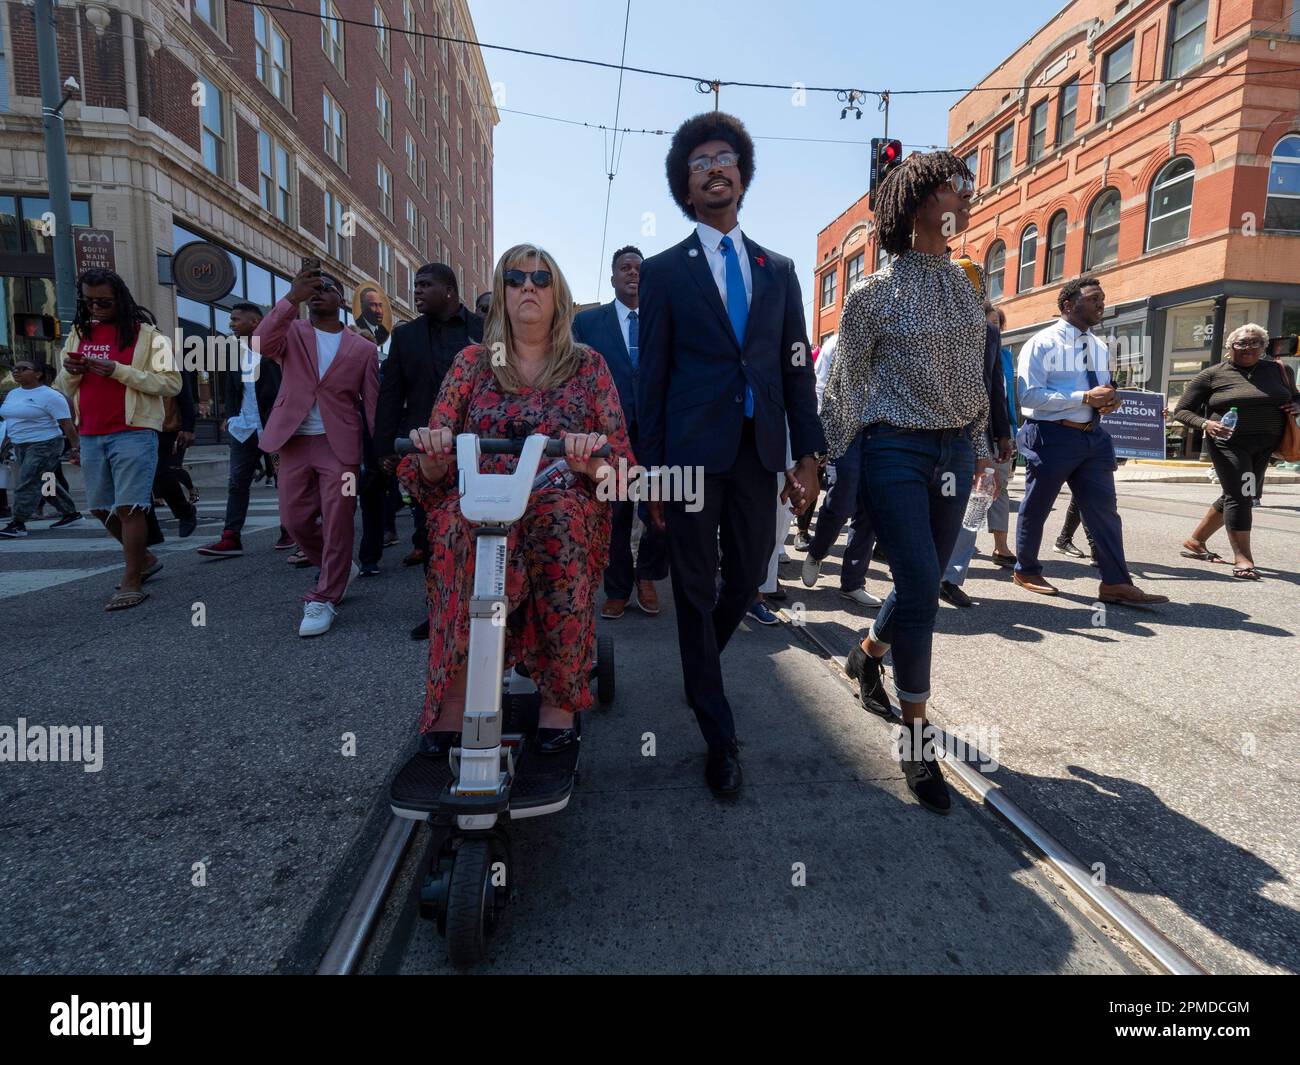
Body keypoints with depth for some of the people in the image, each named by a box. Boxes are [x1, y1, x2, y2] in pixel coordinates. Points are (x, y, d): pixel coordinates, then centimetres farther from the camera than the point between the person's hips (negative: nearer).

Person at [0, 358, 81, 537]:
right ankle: (71, 513, 23)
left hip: (44, 445, -8)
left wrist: (74, 448, -21)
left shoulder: (50, 396, -12)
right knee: (44, 484, 13)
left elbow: (67, 424, -16)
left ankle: (18, 524, -5)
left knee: (28, 485, -10)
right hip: (21, 447, 9)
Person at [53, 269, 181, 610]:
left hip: (133, 432, -6)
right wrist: (71, 372, -4)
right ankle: (145, 559, 30)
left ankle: (132, 583, -3)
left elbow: (172, 383, -10)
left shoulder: (146, 334, -2)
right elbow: (63, 389, 19)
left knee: (129, 507, -9)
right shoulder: (78, 333, 15)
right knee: (102, 508, 13)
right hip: (90, 436, 7)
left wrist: (119, 371, -17)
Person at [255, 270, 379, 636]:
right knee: (295, 521, 6)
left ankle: (325, 599, 8)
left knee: (336, 525, -4)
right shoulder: (291, 332, 9)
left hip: (339, 445, -2)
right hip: (294, 442, 2)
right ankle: (339, 570, 29)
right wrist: (291, 298, -21)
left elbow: (373, 403, 6)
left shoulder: (362, 348, 8)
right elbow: (261, 344, -14)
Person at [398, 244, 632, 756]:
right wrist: (432, 455, -17)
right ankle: (456, 695, -24)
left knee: (558, 513, -37)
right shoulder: (472, 362, 13)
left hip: (565, 512, 0)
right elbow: (431, 474, 8)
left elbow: (619, 471, 5)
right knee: (467, 523, -36)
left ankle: (560, 695, -24)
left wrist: (591, 464, -19)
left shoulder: (588, 366, 12)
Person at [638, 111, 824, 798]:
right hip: (692, 450, -3)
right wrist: (654, 469, -3)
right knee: (696, 590, 2)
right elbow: (652, 376, 2)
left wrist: (807, 455, 4)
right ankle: (720, 739, 16)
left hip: (758, 450, 4)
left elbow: (797, 368, 11)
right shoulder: (664, 271, 6)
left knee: (748, 578, 10)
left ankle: (700, 664, 42)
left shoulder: (778, 270, 15)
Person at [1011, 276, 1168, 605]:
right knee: (1036, 509, 6)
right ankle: (1026, 571, 23)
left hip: (1093, 435, 7)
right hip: (1052, 435, -7)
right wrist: (1085, 397, -21)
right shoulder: (1041, 343, -7)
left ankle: (1116, 583, 7)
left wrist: (1111, 399, -1)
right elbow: (1030, 395, -17)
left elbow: (1103, 389, 24)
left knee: (1104, 509, 3)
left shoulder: (1100, 347, 15)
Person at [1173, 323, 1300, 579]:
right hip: (1229, 444, -6)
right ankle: (1243, 558, -9)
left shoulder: (1276, 370, 12)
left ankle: (1195, 541, 27)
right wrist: (1205, 424, -20)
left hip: (1266, 447, 6)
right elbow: (1182, 411, -1)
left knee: (1236, 496, 12)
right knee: (1240, 496, -13)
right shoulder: (1212, 375, -1)